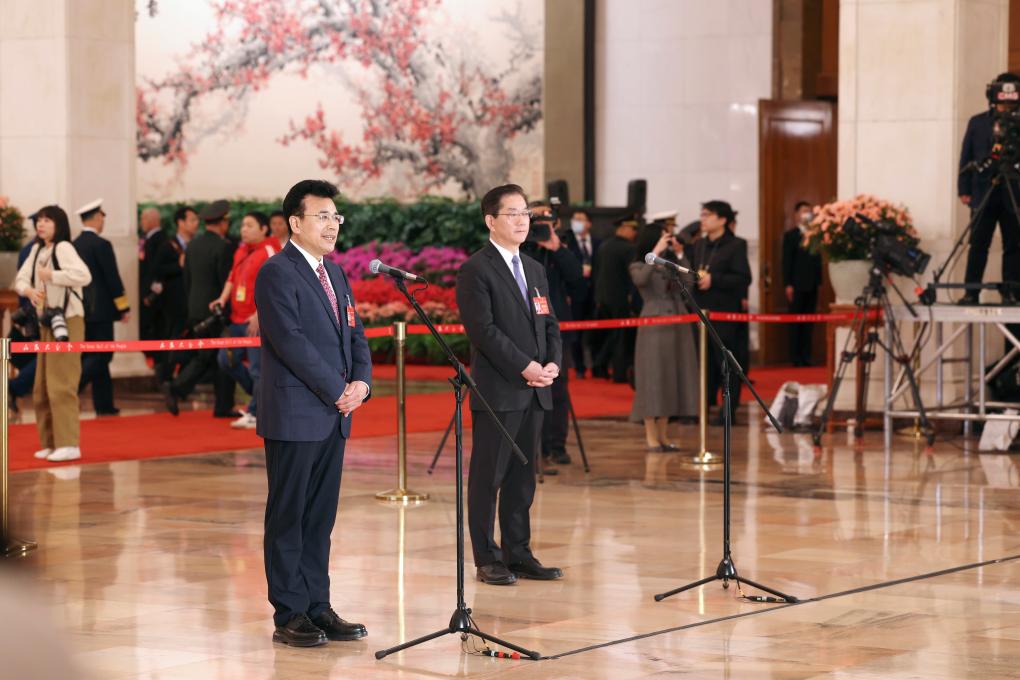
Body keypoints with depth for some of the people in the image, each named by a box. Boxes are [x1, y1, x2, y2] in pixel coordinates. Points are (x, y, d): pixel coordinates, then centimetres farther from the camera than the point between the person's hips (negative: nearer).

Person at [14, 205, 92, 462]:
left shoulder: (63, 247, -11)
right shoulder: (37, 249, 13)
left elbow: (84, 275, -25)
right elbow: (20, 278, 14)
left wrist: (51, 275, -18)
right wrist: (28, 290, -8)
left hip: (67, 320, -9)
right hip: (46, 322, 9)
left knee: (61, 383, -12)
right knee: (42, 388, 9)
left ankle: (69, 444, -12)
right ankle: (51, 443, 16)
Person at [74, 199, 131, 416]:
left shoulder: (74, 245, 7)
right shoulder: (101, 245, -13)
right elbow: (113, 279, -13)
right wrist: (124, 308, -6)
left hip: (80, 309, 7)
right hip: (100, 309, -7)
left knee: (93, 355, 12)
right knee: (101, 355, -4)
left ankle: (104, 404, 13)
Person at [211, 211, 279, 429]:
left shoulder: (269, 252, -12)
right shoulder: (241, 251, 14)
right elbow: (233, 278, 23)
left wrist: (258, 315, -24)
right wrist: (223, 298, 5)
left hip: (258, 321, -9)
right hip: (237, 319, 9)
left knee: (257, 368, -5)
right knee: (227, 360, 12)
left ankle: (255, 413, 5)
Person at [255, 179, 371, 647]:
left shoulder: (334, 274, 16)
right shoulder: (276, 274, -10)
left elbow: (355, 334, 16)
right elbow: (292, 343, -17)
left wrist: (361, 382, -3)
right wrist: (337, 392, -14)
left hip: (333, 416, 8)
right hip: (295, 417, -8)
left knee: (320, 519, 10)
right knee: (288, 517, 0)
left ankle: (317, 608, 15)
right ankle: (289, 616, 3)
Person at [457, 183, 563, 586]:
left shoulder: (534, 270, 17)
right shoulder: (476, 270, -7)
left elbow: (549, 323, 17)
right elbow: (483, 329, -15)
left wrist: (553, 362, -2)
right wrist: (525, 366, -18)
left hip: (534, 391, 7)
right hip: (497, 391, -7)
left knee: (523, 476, 10)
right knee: (488, 476, -1)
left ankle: (519, 553, 15)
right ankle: (487, 560, 4)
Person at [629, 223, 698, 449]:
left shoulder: (671, 263, 12)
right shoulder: (638, 266, 0)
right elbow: (640, 280, -22)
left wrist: (679, 255, -5)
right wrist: (656, 252, -21)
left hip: (678, 327, 5)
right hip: (654, 327, -5)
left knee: (672, 378, 6)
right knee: (653, 379, -6)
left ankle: (662, 435, 13)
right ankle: (651, 437, -3)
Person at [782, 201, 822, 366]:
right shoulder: (790, 235, 0)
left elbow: (817, 260, 13)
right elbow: (787, 261, -4)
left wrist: (819, 282, 6)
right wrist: (788, 284, -11)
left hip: (812, 285, 4)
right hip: (797, 285, -4)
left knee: (808, 322, 5)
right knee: (796, 322, 0)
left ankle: (806, 357, 8)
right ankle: (796, 358, 2)